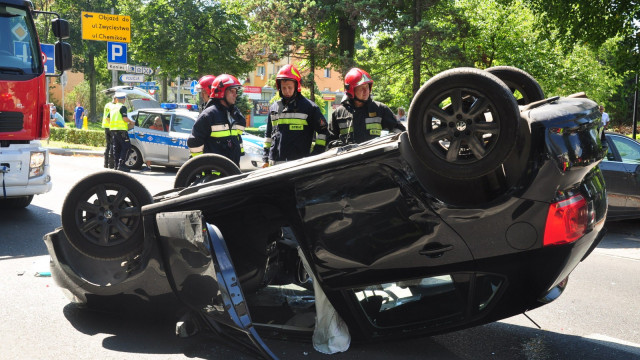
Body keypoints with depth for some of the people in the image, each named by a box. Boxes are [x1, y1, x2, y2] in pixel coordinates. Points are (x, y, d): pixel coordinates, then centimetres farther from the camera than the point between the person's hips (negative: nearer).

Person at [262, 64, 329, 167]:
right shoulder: (274, 108, 16)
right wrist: (265, 159, 19)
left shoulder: (309, 107, 2)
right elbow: (268, 135, 24)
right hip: (275, 163, 5)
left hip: (299, 162, -4)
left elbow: (323, 131, 3)